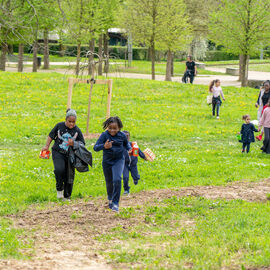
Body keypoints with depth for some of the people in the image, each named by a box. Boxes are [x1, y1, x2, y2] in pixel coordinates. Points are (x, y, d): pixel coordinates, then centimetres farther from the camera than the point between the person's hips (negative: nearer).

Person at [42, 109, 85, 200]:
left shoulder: (77, 131, -4)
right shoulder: (59, 126, -2)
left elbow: (82, 144, 1)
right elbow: (51, 136, 11)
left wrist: (73, 144, -18)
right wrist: (47, 146, 1)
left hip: (70, 155, 1)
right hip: (58, 153, -1)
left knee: (69, 176, 4)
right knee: (59, 169, -26)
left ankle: (67, 196, 22)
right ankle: (59, 189, -2)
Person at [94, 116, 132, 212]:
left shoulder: (122, 135, -9)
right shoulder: (104, 135, -16)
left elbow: (126, 143, 14)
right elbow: (95, 147, -23)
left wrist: (129, 149, -7)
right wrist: (104, 146, -42)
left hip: (119, 160, -1)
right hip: (107, 161, 1)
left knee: (117, 180, -22)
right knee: (109, 183, 13)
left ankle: (115, 203, -15)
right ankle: (110, 200, 43)